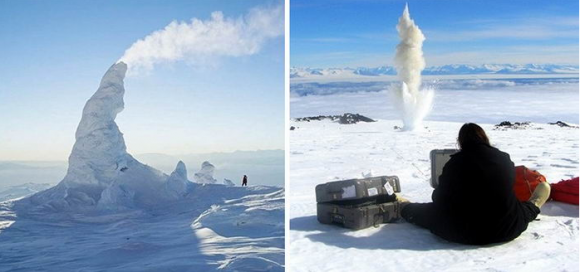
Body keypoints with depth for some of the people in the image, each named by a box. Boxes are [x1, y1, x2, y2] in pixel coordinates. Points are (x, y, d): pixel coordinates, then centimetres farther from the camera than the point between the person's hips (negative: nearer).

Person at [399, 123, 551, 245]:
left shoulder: (455, 162, -8)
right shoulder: (504, 159, 2)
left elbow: (439, 198, -1)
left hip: (462, 233, -2)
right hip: (505, 230, 2)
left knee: (430, 211, 24)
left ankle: (404, 207, 48)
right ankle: (533, 206, 63)